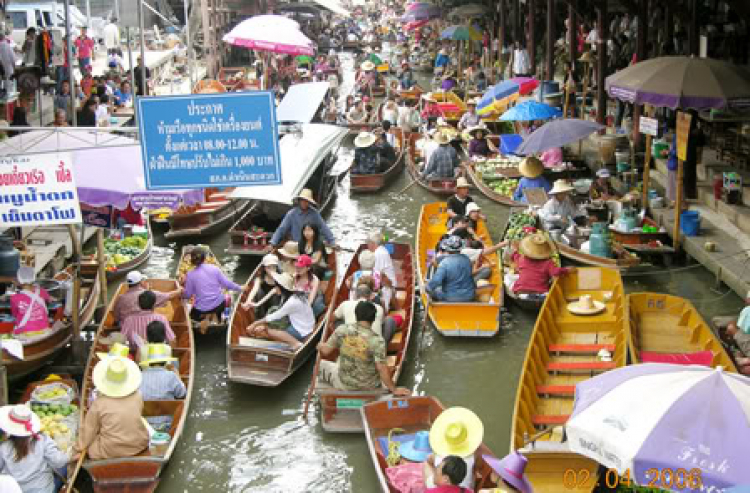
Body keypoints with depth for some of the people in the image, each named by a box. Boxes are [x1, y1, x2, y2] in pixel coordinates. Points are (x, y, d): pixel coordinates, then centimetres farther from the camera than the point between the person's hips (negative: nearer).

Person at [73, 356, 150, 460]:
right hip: (139, 446, 3)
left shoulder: (99, 403, -14)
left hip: (110, 452, -3)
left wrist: (78, 450, 8)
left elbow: (89, 429, -6)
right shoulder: (137, 397, -7)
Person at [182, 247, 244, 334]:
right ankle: (216, 316, 19)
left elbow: (187, 295, -3)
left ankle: (204, 318, 5)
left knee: (193, 315, 31)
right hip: (219, 304, 2)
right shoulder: (214, 268, -4)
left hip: (202, 309, -2)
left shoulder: (190, 274, -8)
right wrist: (240, 288, 15)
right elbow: (226, 284, 0)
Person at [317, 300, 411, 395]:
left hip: (344, 385, 1)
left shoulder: (342, 330, -15)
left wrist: (321, 346, 18)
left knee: (322, 364, 27)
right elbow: (382, 369, -21)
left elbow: (326, 352, -5)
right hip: (370, 387, -1)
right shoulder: (377, 341, -22)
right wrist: (394, 389, -10)